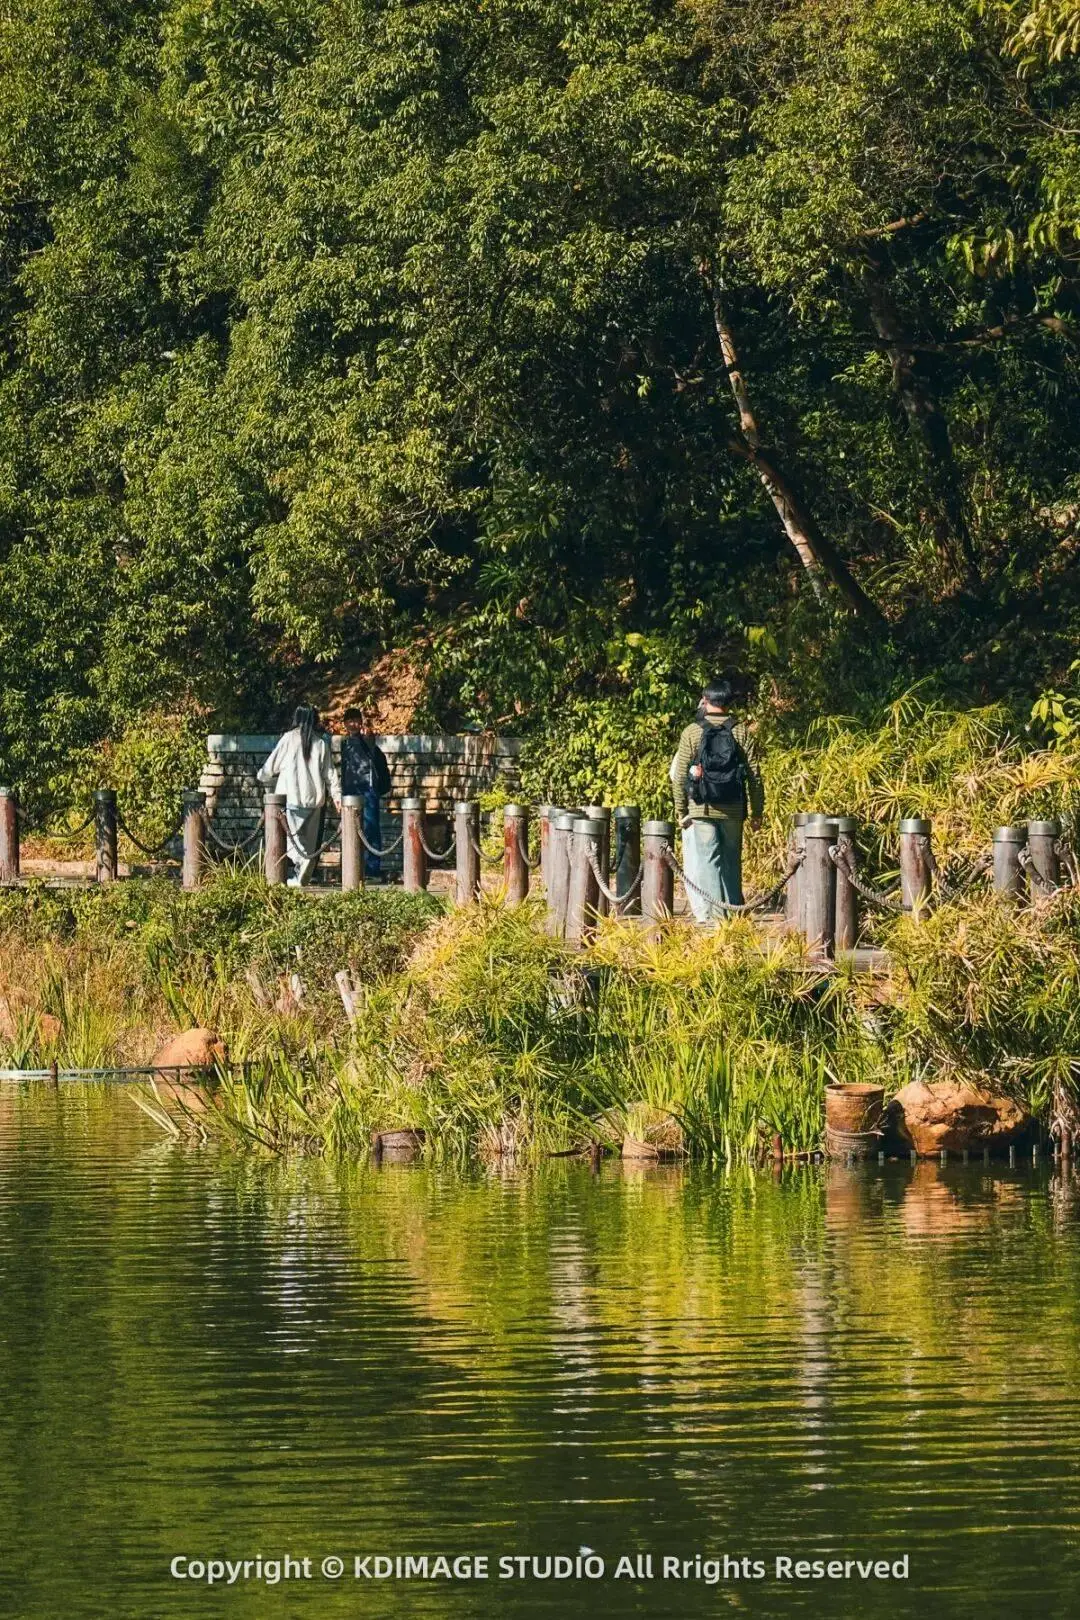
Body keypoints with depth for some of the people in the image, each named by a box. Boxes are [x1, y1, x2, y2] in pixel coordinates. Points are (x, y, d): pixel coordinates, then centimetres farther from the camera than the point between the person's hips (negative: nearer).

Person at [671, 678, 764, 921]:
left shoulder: (692, 733, -4)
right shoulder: (741, 732, 1)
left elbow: (680, 776, -4)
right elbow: (754, 774, 1)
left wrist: (681, 811, 4)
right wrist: (757, 811, 8)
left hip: (701, 810, -2)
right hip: (733, 811, 2)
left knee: (705, 863, -2)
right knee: (731, 863, 13)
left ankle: (710, 915, -9)